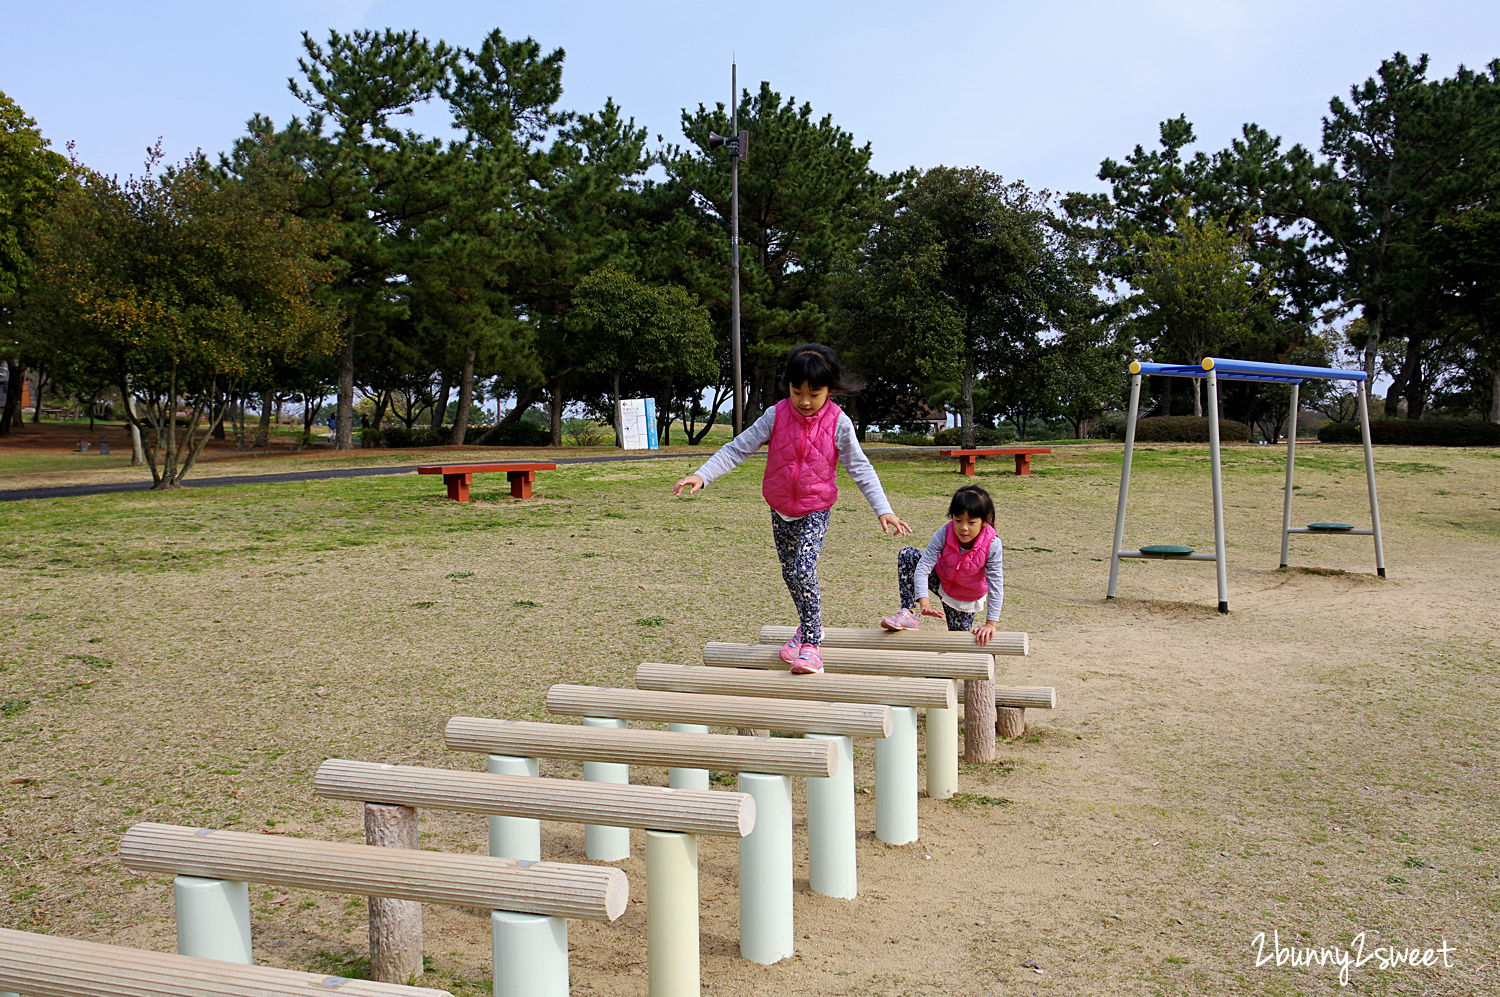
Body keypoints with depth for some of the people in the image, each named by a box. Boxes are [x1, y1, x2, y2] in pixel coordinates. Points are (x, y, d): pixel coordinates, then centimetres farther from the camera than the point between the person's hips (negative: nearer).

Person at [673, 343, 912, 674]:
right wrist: (703, 475, -19)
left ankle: (812, 644, -10)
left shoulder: (838, 423, -13)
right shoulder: (776, 416, -10)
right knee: (789, 573, 15)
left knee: (804, 572, -20)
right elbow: (738, 448, -8)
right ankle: (808, 625, 38)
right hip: (780, 511, 4)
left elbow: (860, 468, -7)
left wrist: (884, 510, -14)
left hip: (815, 512, -4)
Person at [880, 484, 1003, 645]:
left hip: (966, 600, 0)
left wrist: (990, 624, -32)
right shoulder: (944, 533, -30)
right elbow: (923, 567, -33)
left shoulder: (992, 545, -32)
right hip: (940, 580, 1)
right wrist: (924, 602, -47)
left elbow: (996, 585, -28)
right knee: (907, 554, -24)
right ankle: (909, 613, -21)